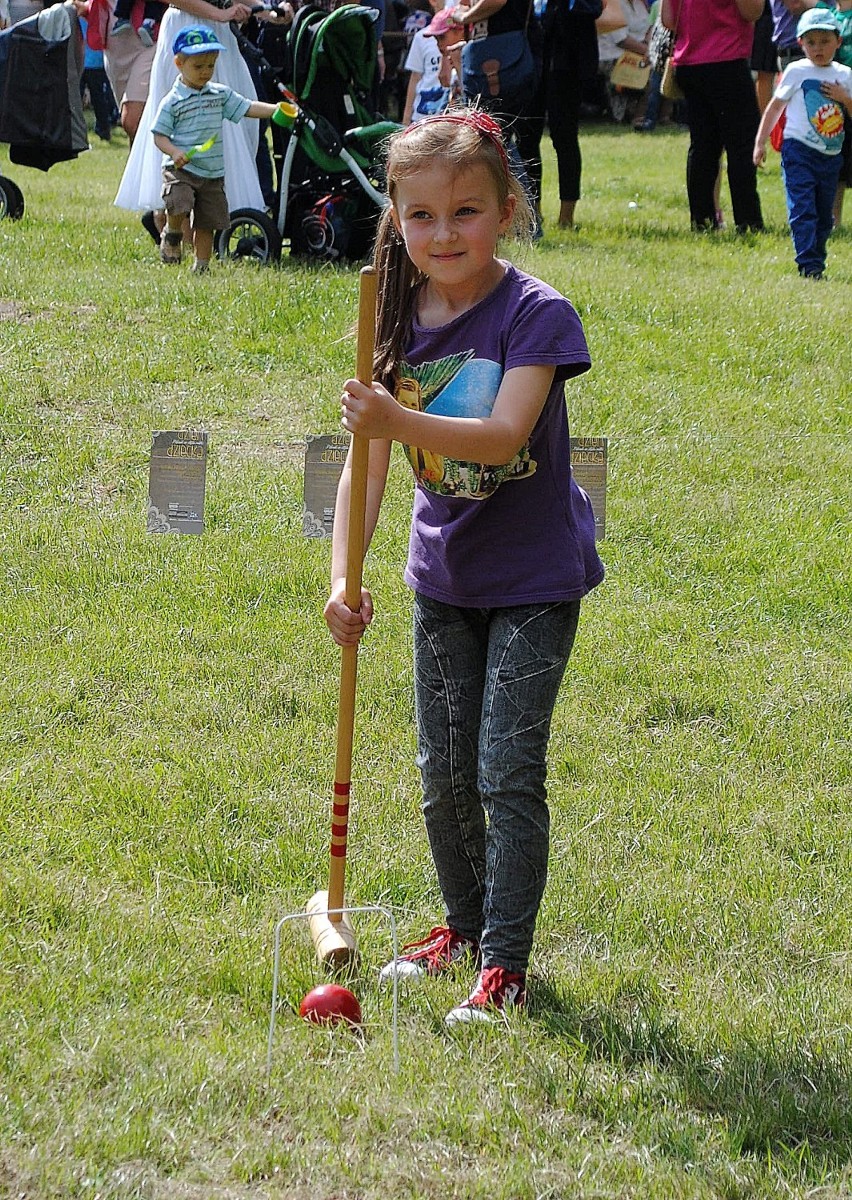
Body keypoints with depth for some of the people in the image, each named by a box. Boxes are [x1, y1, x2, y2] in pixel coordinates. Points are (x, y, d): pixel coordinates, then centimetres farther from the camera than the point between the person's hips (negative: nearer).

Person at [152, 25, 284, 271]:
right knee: (178, 206, -25)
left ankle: (201, 266, 20)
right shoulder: (172, 102, -6)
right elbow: (159, 136, -7)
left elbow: (247, 108, 8)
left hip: (213, 174, 4)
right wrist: (175, 152, -25)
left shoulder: (220, 94, 8)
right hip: (181, 168, -4)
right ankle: (172, 235, 8)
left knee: (206, 223, 7)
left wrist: (276, 109, -7)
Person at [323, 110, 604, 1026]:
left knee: (508, 770, -7)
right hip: (445, 574, 5)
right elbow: (368, 459, -6)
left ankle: (506, 959, 4)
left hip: (532, 579, -5)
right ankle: (465, 924, 32)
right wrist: (343, 576, -18)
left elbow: (504, 434, -32)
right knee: (443, 771, 12)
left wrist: (401, 421, -47)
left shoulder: (533, 314, -18)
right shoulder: (402, 324, -3)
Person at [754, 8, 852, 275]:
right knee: (802, 210, -13)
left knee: (824, 214, 11)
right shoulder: (797, 71, -1)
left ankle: (817, 261, 22)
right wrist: (760, 142, 1)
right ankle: (808, 264, -16)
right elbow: (776, 105, 4)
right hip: (799, 150, -4)